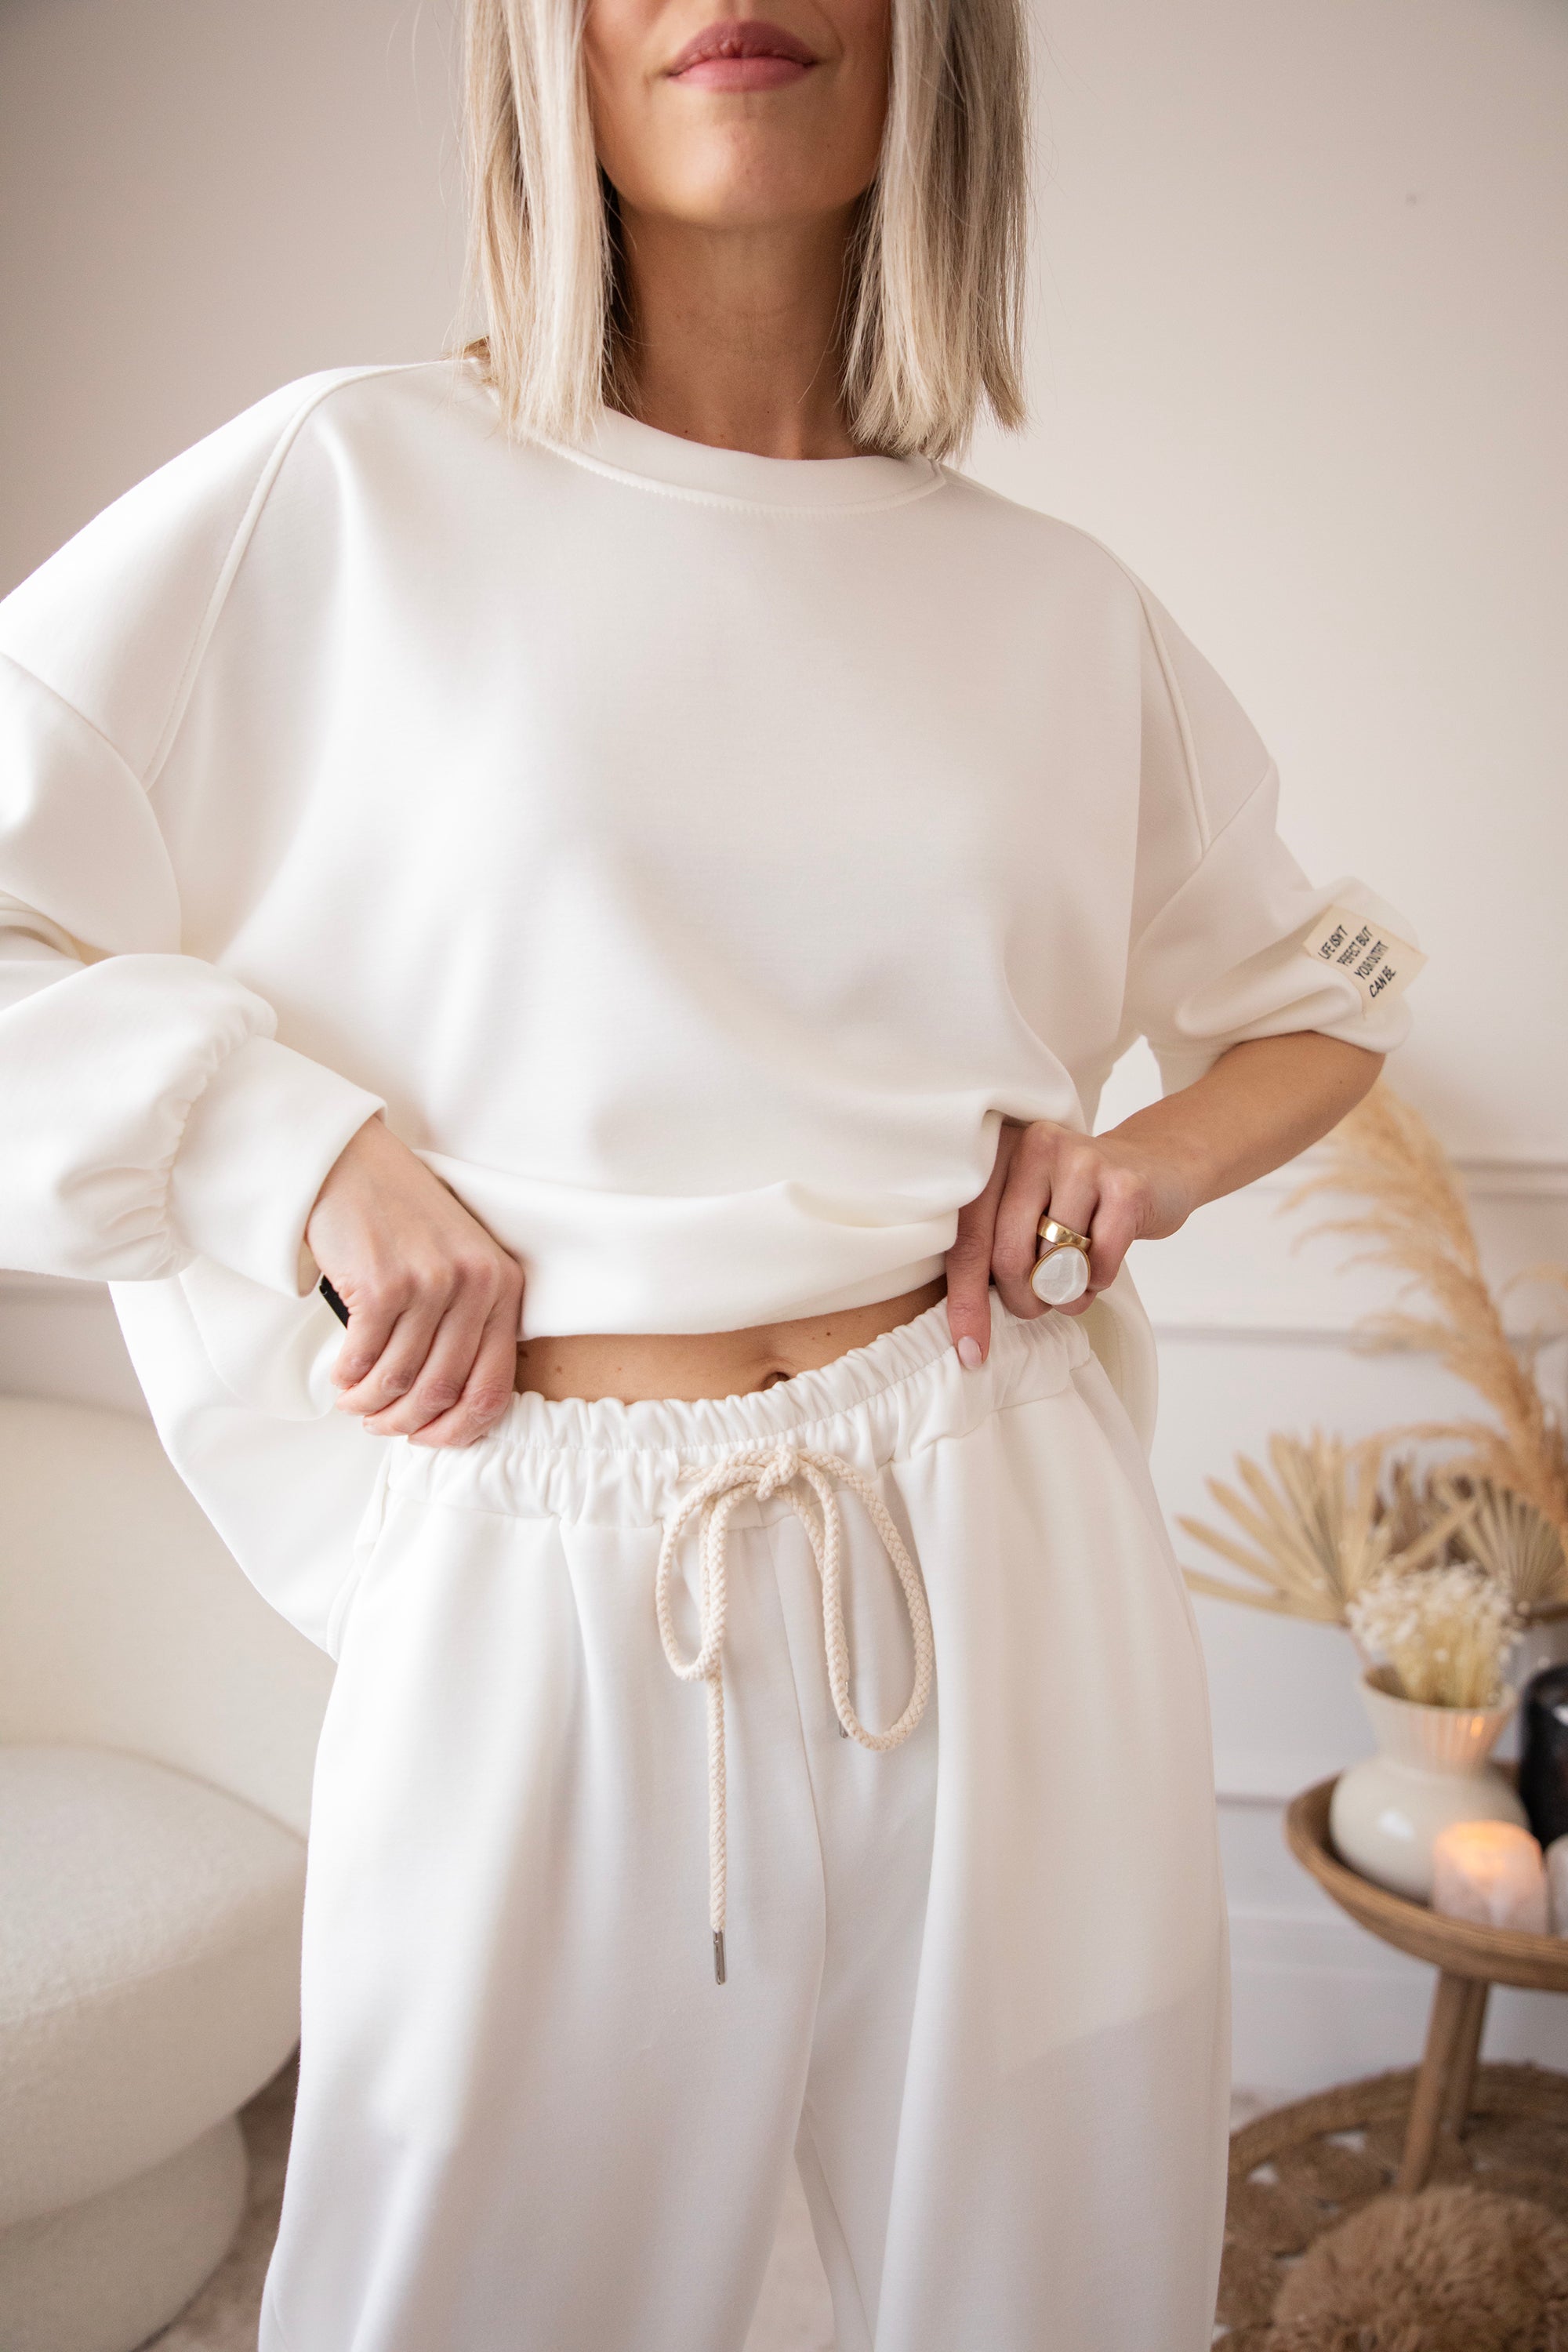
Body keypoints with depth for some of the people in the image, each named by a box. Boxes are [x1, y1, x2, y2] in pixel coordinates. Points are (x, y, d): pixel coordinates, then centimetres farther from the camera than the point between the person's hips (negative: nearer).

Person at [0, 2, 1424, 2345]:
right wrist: (305, 1157, -12)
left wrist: (1151, 1156, 2)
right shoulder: (353, 487, -1)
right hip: (542, 1617, -2)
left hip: (1008, 1561, 3)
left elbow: (1323, 994, 21)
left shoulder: (1065, 611, 7)